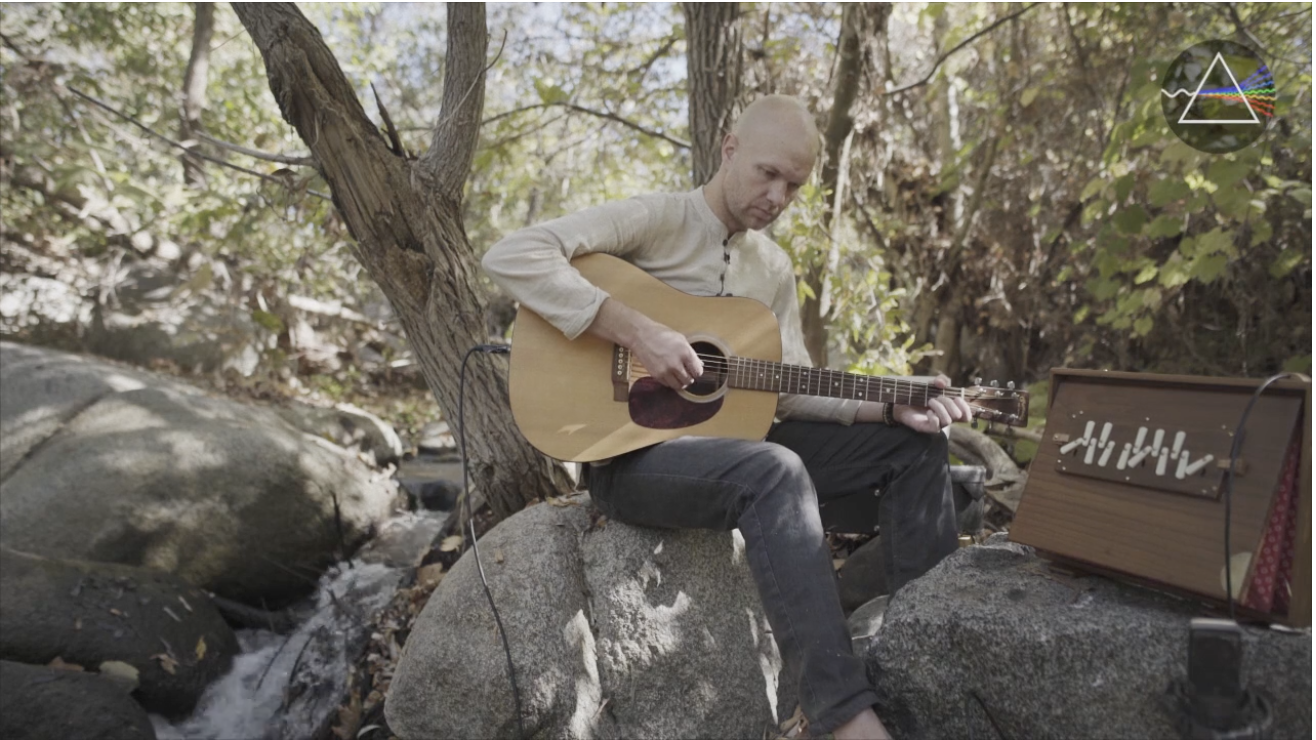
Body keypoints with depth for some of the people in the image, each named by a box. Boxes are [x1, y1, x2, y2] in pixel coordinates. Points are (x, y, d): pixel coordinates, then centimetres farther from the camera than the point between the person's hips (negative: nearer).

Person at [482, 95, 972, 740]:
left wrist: (892, 406, -5)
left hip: (732, 439, 8)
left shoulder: (774, 267, 13)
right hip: (629, 449, -7)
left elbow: (790, 393, 10)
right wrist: (636, 331, -28)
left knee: (915, 445, 0)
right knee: (775, 472, -38)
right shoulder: (656, 218, -10)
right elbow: (511, 256, -22)